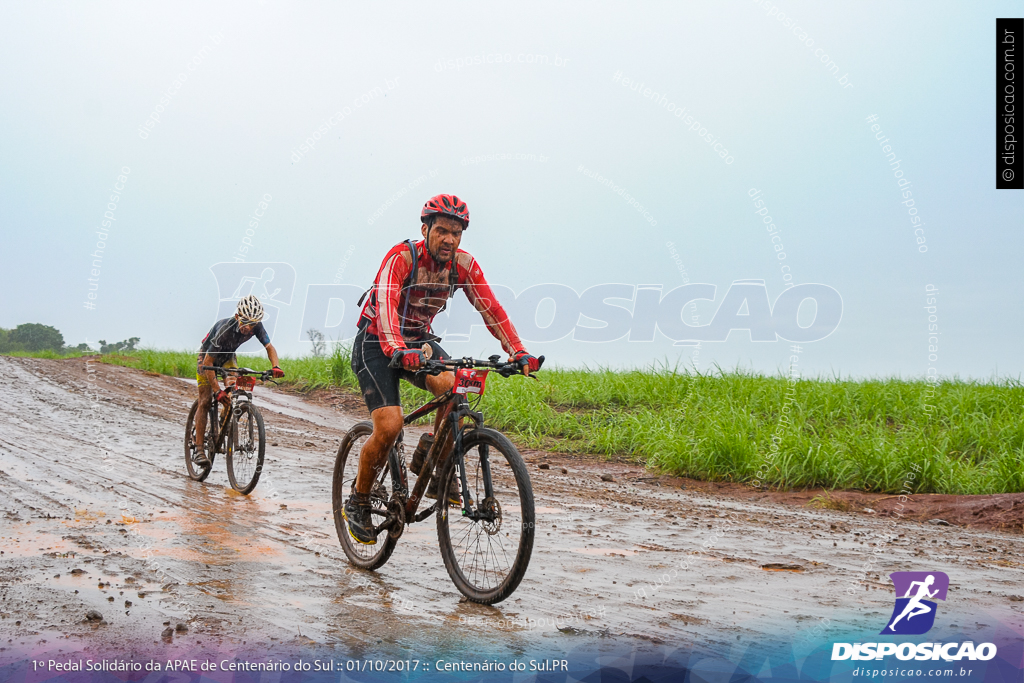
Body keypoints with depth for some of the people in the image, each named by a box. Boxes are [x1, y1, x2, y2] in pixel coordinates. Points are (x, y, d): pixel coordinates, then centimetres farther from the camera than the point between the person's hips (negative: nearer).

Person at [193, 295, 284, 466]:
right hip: (207, 357, -4)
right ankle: (199, 449, -8)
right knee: (205, 402, -9)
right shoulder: (225, 329, -40)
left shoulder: (256, 327, -26)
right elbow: (208, 362, -36)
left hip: (227, 357, 4)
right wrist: (217, 390, -42)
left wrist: (275, 367, -35)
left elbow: (269, 347, -14)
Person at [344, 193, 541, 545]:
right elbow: (385, 304, -39)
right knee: (389, 425, -21)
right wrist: (397, 349, -57)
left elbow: (490, 308, -14)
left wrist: (519, 352, -29)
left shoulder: (463, 264, -9)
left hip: (420, 341, 4)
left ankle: (439, 477, -10)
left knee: (453, 389, -27)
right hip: (376, 344, -4)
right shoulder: (401, 256, -24)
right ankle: (358, 501, 3)